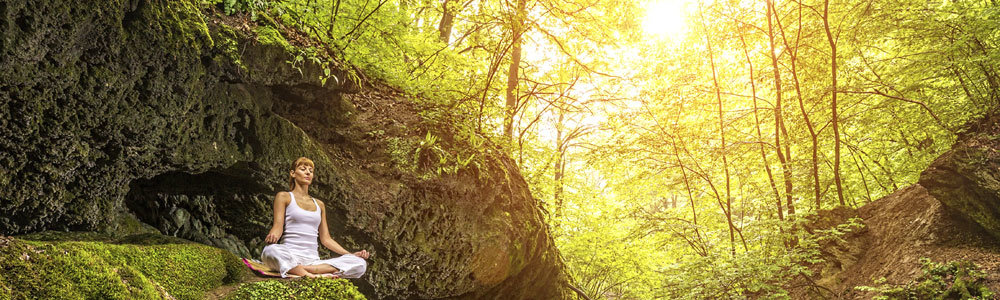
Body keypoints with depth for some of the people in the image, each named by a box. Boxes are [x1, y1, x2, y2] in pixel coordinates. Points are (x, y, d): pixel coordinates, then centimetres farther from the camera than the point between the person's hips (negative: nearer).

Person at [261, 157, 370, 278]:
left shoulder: (319, 204, 24)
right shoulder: (284, 197, 12)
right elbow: (278, 226, -1)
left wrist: (351, 254, 9)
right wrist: (272, 236, -26)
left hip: (313, 260, 5)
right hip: (290, 257, -4)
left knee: (360, 264, -21)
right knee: (270, 251, -41)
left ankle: (303, 269, -31)